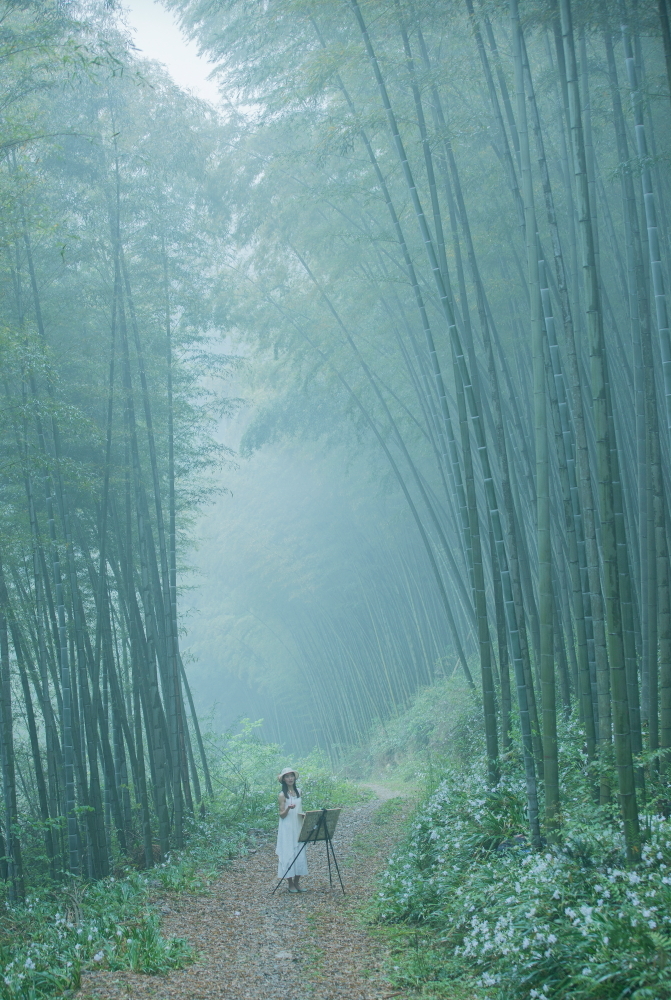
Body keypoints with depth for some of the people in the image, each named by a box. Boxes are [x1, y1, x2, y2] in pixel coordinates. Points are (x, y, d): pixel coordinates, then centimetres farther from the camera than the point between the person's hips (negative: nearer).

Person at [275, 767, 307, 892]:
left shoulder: (298, 792, 9)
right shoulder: (282, 795, -9)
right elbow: (282, 815, -10)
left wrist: (304, 814, -1)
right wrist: (288, 808, -29)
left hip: (298, 827, 6)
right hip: (287, 829, -6)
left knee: (300, 854, 5)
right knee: (288, 854, -4)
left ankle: (297, 882, 12)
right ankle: (290, 884, 4)